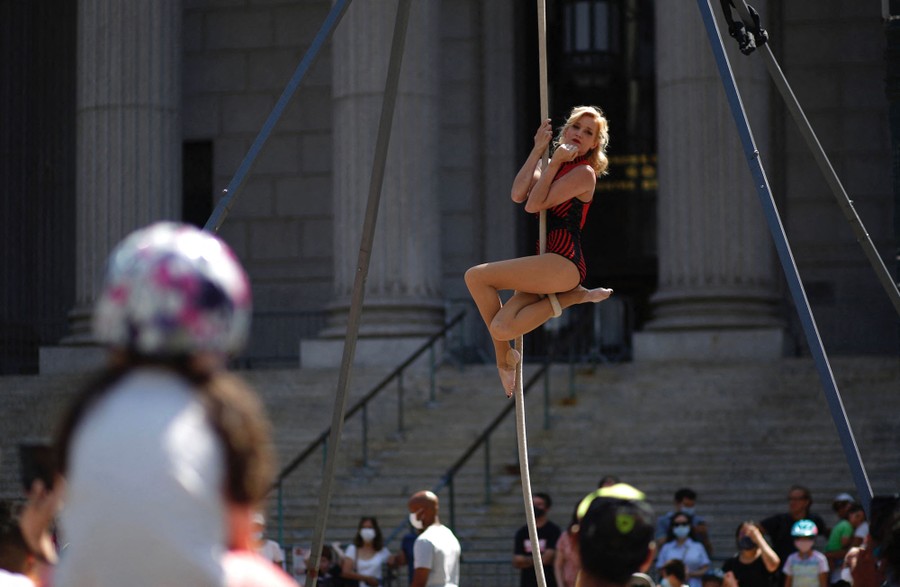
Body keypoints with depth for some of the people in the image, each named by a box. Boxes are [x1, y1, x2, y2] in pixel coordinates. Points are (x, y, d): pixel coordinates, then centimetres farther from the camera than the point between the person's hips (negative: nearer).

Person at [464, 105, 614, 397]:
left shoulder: (584, 173, -4)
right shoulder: (555, 166, 21)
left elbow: (535, 204, -12)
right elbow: (518, 195, 2)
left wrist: (554, 162, -7)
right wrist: (538, 149, 4)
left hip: (564, 264, -8)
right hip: (547, 266, 8)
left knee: (476, 276, -16)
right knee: (502, 327, -14)